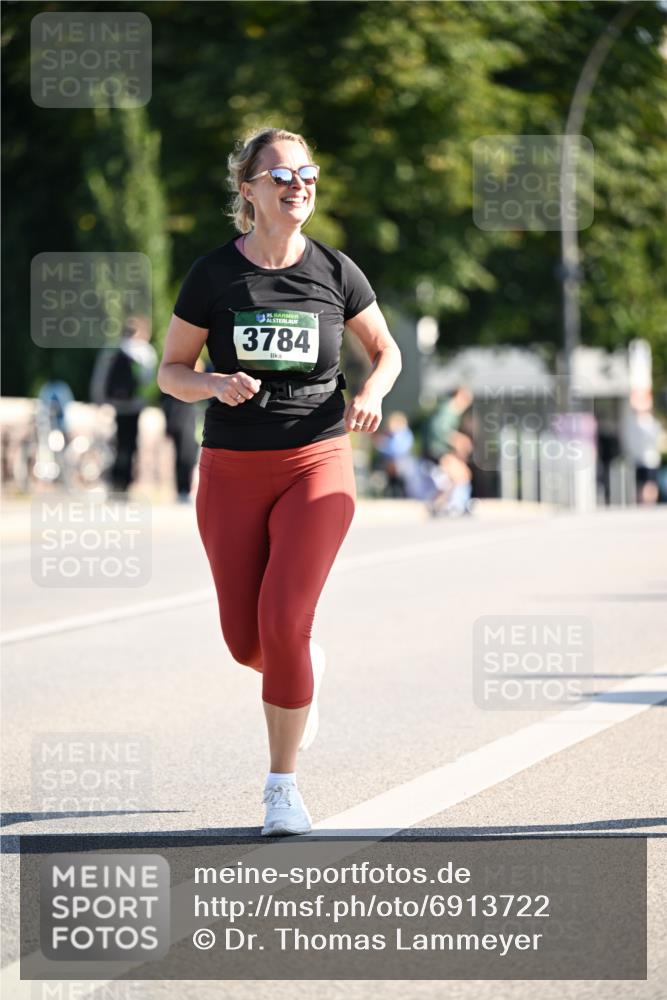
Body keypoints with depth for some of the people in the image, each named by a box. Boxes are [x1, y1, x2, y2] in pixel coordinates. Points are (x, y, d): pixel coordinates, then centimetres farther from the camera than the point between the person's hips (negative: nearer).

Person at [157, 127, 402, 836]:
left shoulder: (335, 271, -1)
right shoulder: (213, 273, -2)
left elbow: (386, 350, 13)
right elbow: (170, 371, 4)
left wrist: (371, 393, -9)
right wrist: (216, 385, -18)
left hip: (317, 465, -1)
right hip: (232, 471, 1)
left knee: (284, 621, -17)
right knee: (246, 642, 4)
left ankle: (283, 788, -2)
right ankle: (306, 673, 42)